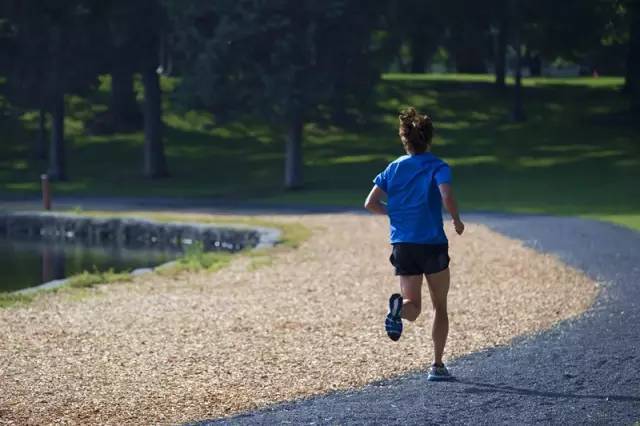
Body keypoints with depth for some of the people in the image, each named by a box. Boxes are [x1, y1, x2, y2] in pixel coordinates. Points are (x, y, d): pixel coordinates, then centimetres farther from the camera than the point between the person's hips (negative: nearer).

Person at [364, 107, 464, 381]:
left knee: (413, 307, 3)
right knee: (439, 307, 13)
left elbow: (371, 203, 4)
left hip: (402, 245, 3)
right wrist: (457, 220, -2)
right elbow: (447, 198, -21)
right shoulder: (437, 167, -4)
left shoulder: (393, 168, 9)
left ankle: (399, 307, -33)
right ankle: (437, 365, 9)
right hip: (432, 244, -3)